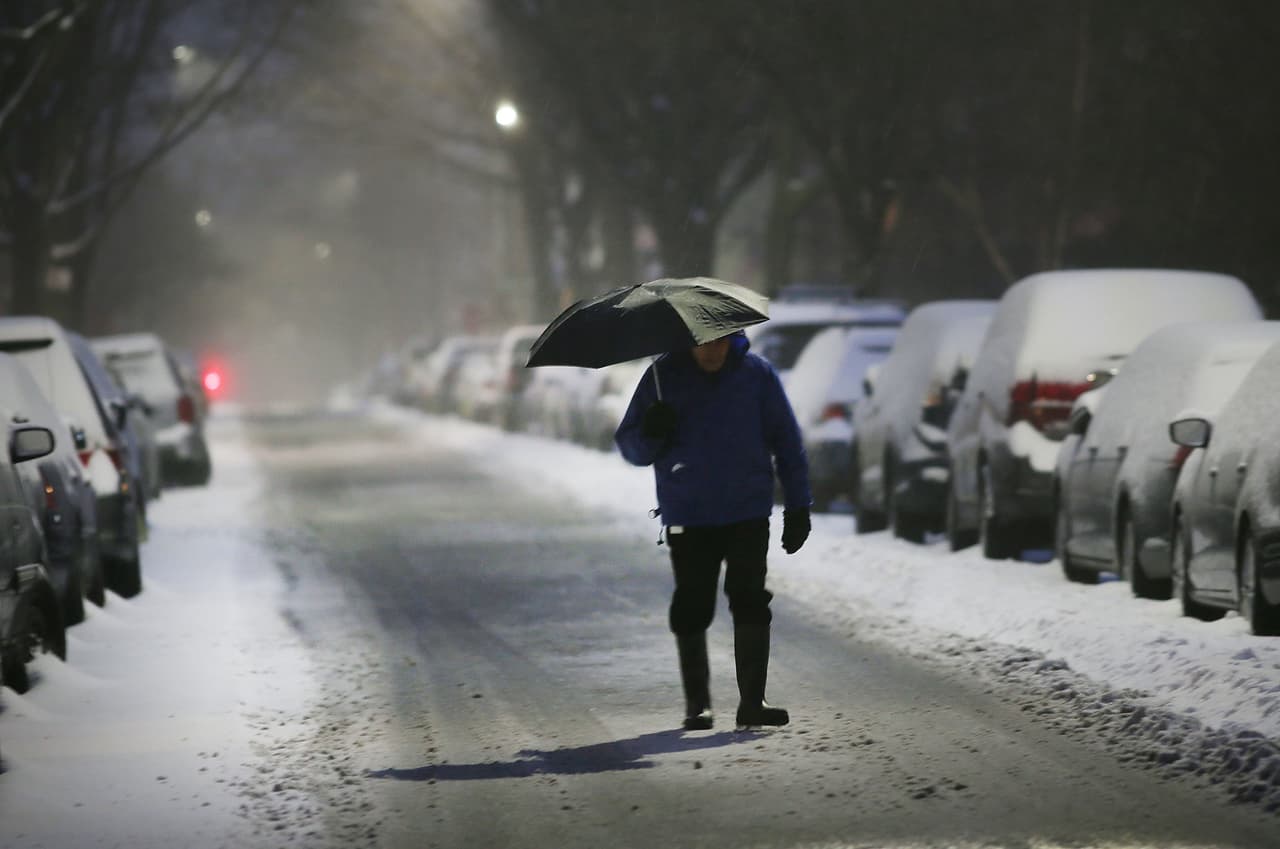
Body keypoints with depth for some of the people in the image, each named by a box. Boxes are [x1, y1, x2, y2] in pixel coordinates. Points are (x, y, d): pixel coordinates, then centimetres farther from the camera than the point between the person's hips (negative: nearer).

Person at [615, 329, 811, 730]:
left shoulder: (756, 374, 3)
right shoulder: (663, 377, 2)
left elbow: (787, 441, 7)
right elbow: (629, 446, 6)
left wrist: (797, 506, 4)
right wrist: (650, 434, -18)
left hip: (748, 516, 0)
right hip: (688, 520, 0)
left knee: (750, 604, -6)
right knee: (691, 609, 1)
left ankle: (752, 700, -1)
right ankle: (696, 703, 12)